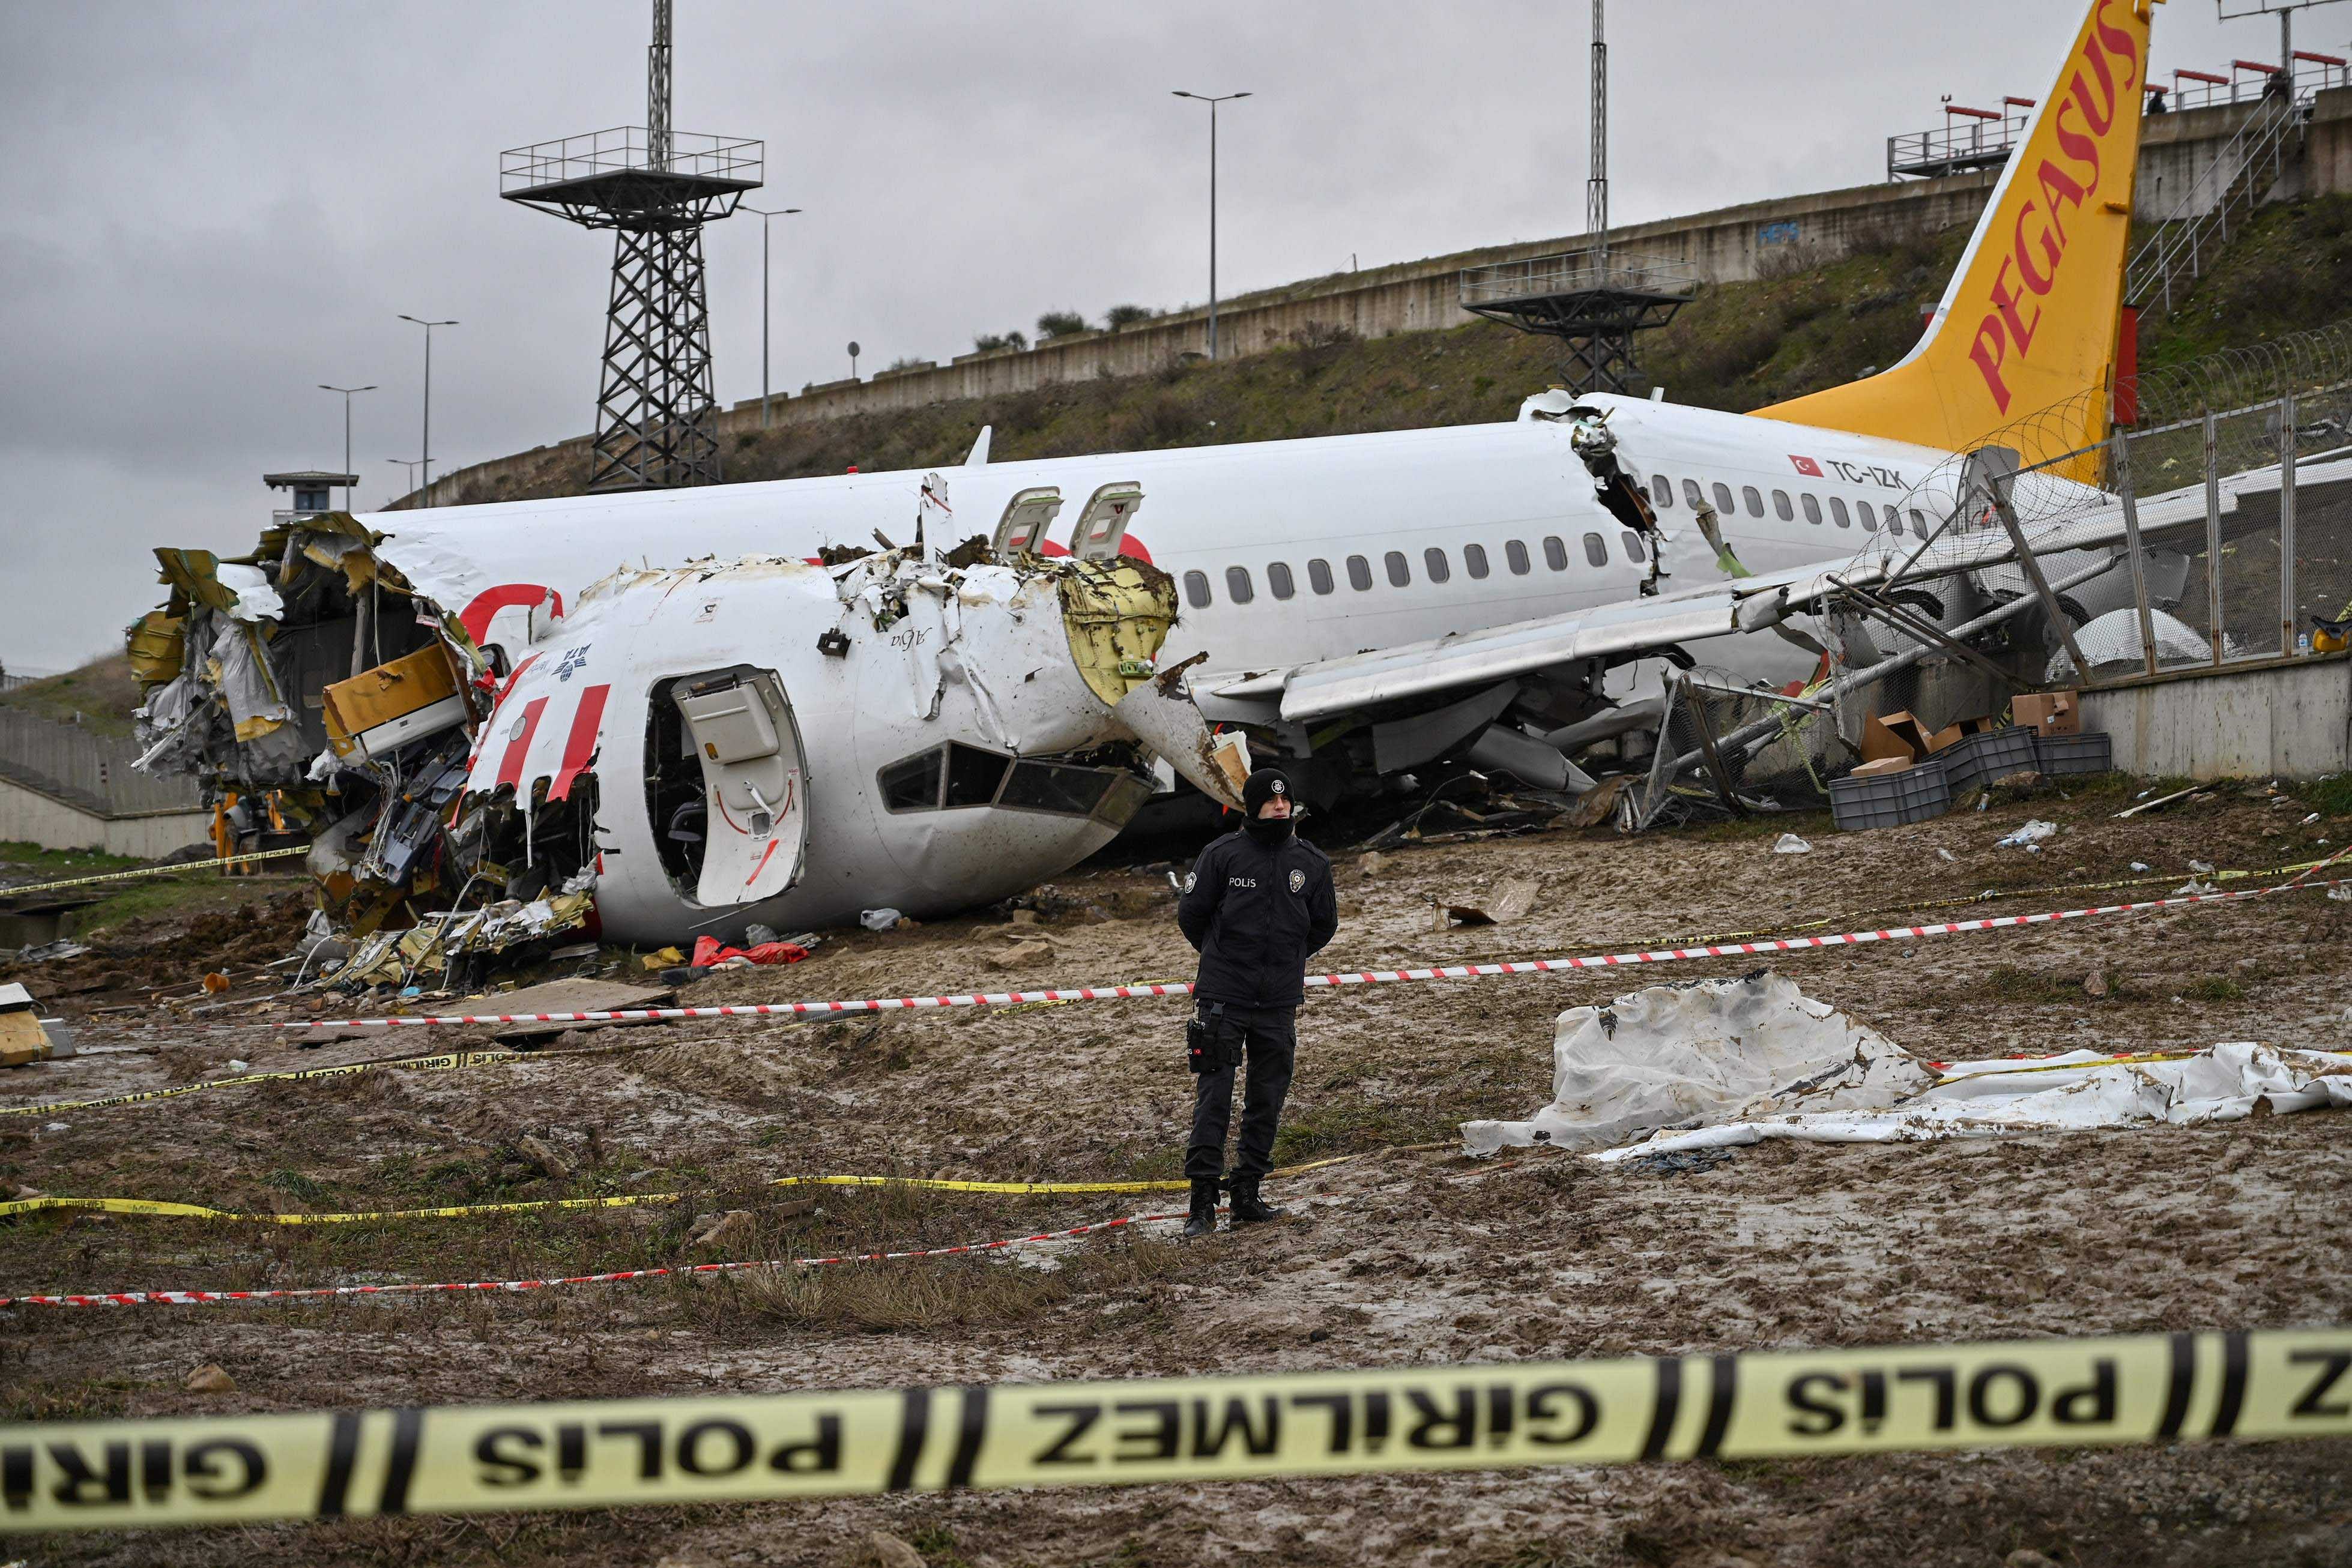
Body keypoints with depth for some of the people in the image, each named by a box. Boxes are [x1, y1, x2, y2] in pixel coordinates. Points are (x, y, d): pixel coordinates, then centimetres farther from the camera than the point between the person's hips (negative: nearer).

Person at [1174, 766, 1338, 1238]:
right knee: (1214, 1096, -6)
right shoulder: (1222, 855, -5)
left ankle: (1247, 1196, 15)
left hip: (1279, 1002, 3)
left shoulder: (1311, 863, 4)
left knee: (1267, 1100, 6)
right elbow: (1191, 913, 4)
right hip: (1222, 999, -3)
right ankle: (1203, 1200, -4)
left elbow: (1323, 925, 17)